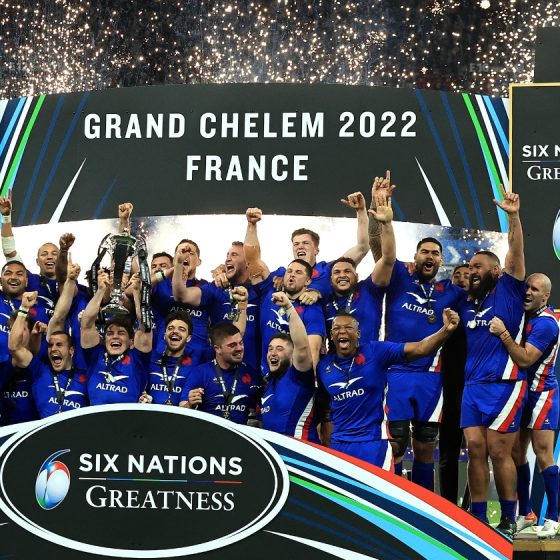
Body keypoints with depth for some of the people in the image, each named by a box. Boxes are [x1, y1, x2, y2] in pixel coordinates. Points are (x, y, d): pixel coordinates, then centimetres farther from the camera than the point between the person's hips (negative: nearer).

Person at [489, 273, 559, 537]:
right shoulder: (524, 315, 7)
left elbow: (525, 359, -24)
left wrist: (503, 333, -30)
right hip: (523, 391, 8)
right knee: (516, 452, 8)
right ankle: (525, 514, 16)